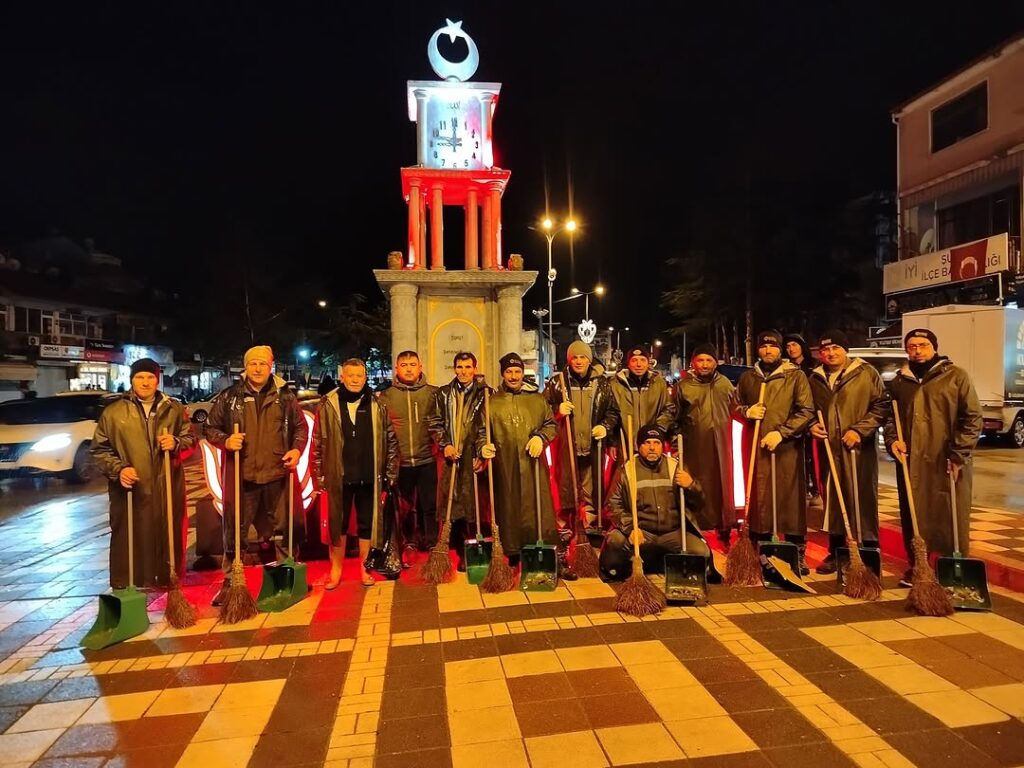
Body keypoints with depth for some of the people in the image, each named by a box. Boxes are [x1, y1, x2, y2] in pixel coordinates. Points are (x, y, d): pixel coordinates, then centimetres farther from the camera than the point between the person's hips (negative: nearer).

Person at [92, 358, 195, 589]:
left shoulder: (174, 409, 9)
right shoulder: (114, 411, 3)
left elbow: (190, 438, 15)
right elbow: (99, 449, 5)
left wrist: (176, 444, -8)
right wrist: (118, 469, -11)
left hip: (168, 490, 2)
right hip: (130, 492, -1)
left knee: (169, 542, 6)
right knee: (128, 545, 0)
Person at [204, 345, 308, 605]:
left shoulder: (285, 396, 5)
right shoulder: (230, 396, 2)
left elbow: (301, 427, 13)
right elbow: (210, 427, 8)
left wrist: (297, 449, -4)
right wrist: (225, 440, -11)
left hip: (276, 476, 1)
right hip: (240, 477, -1)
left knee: (274, 530, 14)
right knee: (234, 531, 6)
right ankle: (229, 582, 21)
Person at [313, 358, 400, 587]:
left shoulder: (377, 405, 1)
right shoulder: (328, 405, -2)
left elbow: (391, 440, 3)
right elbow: (318, 442, 0)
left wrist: (390, 473, 0)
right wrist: (319, 475, -3)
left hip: (369, 476, 1)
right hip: (339, 476, -1)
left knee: (367, 523, 10)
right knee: (338, 523, 11)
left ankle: (364, 567, 26)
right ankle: (336, 568, 26)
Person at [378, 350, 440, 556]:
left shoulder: (433, 393, 2)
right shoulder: (386, 396, 3)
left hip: (427, 461, -1)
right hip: (400, 462, 1)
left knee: (429, 506, 5)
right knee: (406, 507, 12)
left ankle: (431, 545, 19)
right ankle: (410, 543, 28)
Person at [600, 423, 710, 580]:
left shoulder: (675, 467, 7)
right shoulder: (628, 470, 3)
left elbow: (698, 504, 6)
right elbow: (615, 504, -2)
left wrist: (691, 485, -14)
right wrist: (629, 527, -18)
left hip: (674, 533, 3)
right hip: (641, 533, -3)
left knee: (702, 553, -22)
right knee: (615, 542, -31)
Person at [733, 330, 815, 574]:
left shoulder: (795, 376, 3)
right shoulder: (747, 377, 13)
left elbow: (806, 411, -3)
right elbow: (734, 406, 21)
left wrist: (781, 432, -14)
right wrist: (747, 411, -2)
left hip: (788, 446, -2)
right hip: (756, 445, 3)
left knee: (791, 498, 0)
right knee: (758, 498, 5)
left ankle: (797, 554, 10)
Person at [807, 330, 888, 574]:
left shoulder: (866, 373, -2)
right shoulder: (815, 379, 11)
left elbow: (881, 406, -5)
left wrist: (860, 430, -14)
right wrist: (812, 425, 1)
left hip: (859, 449, -4)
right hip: (828, 449, 4)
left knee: (863, 500, -1)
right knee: (833, 501, 11)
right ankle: (835, 553, 23)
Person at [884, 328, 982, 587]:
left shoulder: (956, 376, 0)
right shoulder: (900, 382, 12)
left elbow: (973, 418, -4)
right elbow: (890, 417, 18)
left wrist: (958, 454, -11)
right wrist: (892, 440, -1)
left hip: (948, 464, -4)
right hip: (910, 463, 4)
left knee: (952, 518, 2)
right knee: (912, 518, 10)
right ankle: (915, 566, 24)